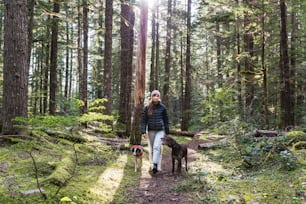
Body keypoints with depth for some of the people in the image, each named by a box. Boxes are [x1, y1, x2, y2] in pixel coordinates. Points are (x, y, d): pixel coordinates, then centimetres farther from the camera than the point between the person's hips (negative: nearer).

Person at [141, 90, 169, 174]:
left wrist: (167, 131, 8)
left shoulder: (162, 107, 0)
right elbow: (144, 120, 1)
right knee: (152, 148, 8)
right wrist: (143, 131, -8)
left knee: (157, 147, -16)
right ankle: (152, 164, 19)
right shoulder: (147, 108, 0)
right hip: (151, 130, 2)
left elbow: (166, 120, 7)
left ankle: (155, 165, -23)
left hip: (160, 130, -2)